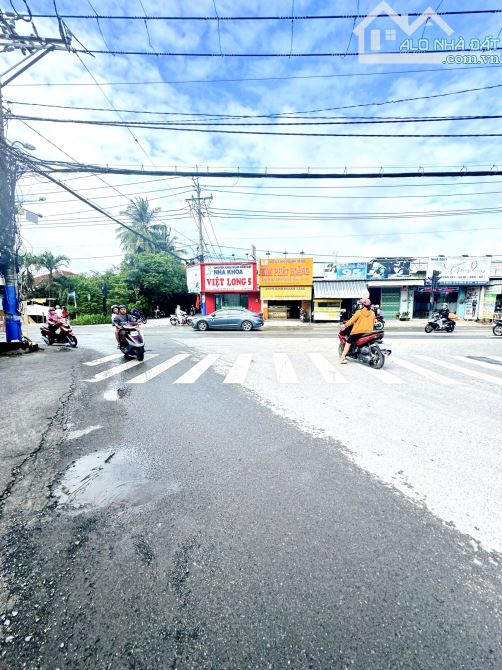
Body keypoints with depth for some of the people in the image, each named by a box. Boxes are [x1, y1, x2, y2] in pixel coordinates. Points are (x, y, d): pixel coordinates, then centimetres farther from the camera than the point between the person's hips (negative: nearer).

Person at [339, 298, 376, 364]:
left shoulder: (359, 312, -7)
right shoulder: (372, 313, 8)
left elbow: (352, 320, -5)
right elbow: (373, 323, 16)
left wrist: (345, 326, 6)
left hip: (358, 332, -5)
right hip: (369, 332, 5)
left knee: (348, 342, 4)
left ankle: (342, 357, -2)